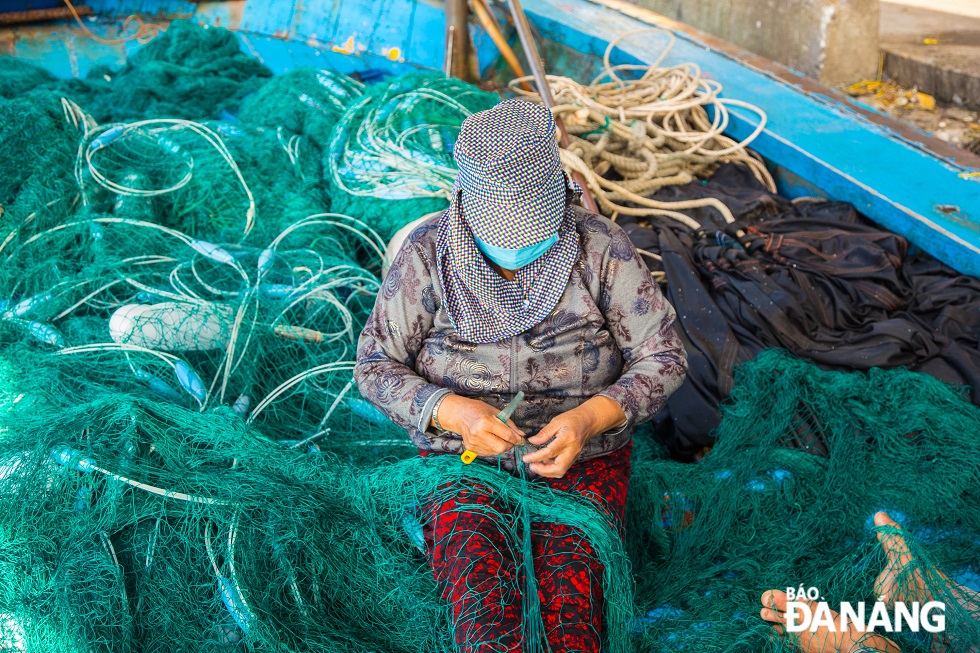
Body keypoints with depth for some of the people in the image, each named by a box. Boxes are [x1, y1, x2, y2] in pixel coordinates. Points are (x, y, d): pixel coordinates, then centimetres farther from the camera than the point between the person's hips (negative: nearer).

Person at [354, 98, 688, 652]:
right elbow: (377, 365, -2)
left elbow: (663, 357, -4)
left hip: (583, 459, 0)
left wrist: (591, 417, -23)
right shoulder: (429, 257, -7)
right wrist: (453, 412, -22)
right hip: (464, 456, 0)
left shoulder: (600, 248, -8)